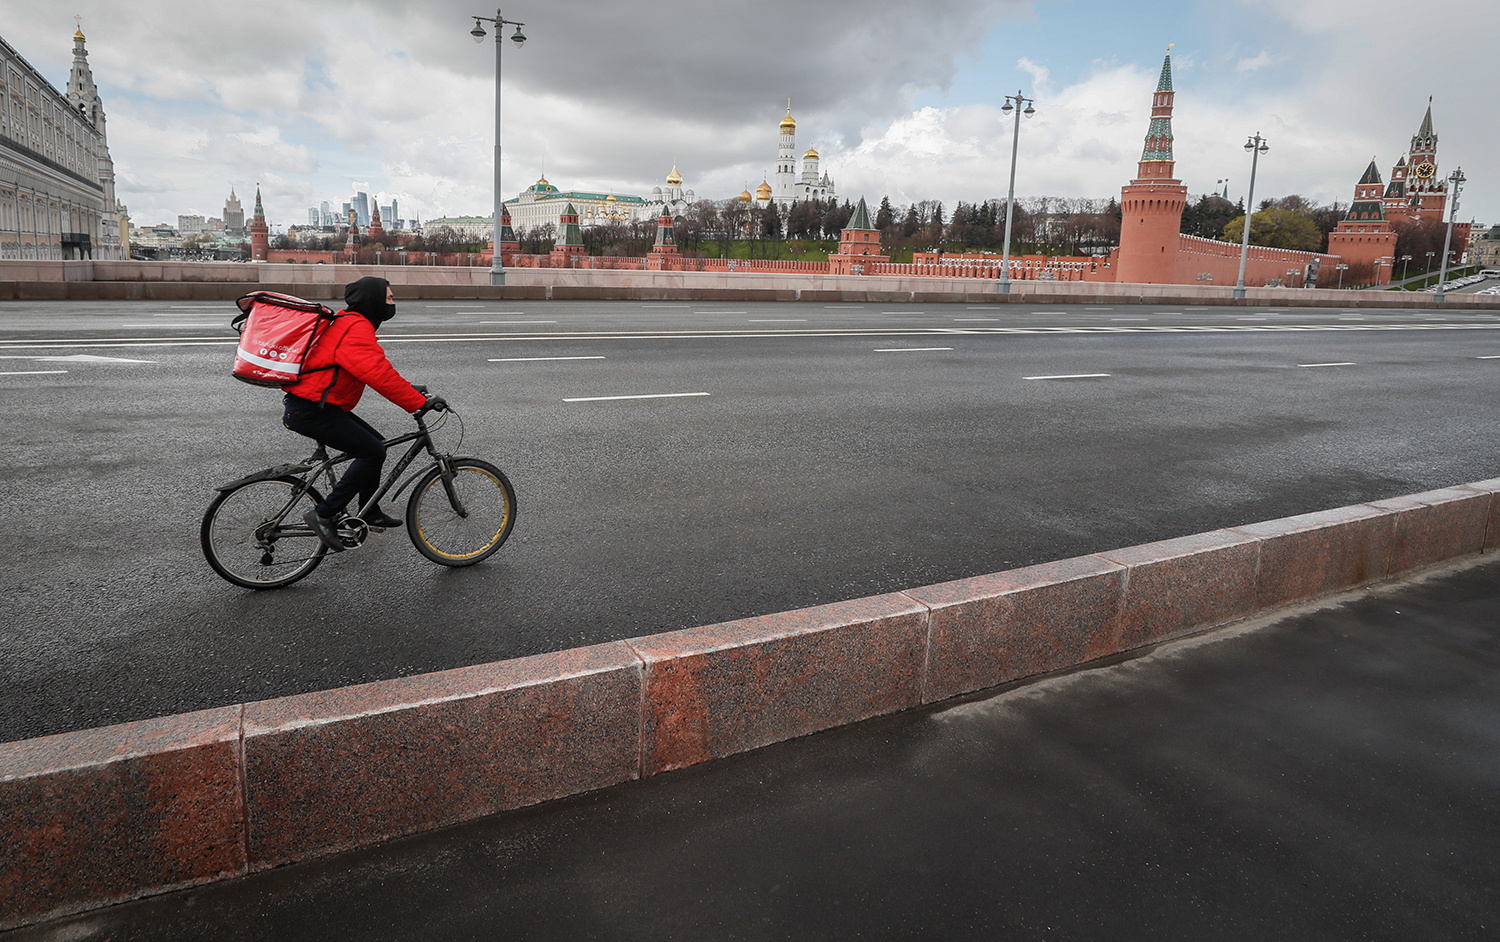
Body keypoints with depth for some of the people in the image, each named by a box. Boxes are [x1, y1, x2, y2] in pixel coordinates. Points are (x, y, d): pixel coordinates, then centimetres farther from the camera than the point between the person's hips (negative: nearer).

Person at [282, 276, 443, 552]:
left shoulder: (347, 323, 18)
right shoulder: (357, 330, -17)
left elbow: (378, 371, 23)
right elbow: (380, 375, -28)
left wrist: (412, 390, 17)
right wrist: (420, 402, -28)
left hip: (317, 407, 11)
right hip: (311, 412, -11)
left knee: (374, 443, 14)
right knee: (373, 452, -11)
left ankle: (371, 514, 23)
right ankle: (324, 515, -7)